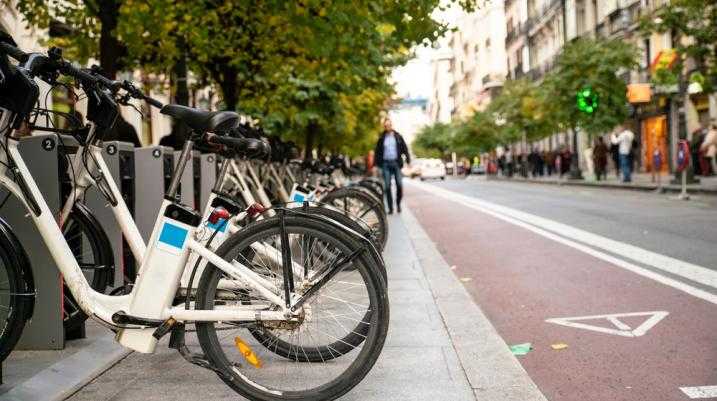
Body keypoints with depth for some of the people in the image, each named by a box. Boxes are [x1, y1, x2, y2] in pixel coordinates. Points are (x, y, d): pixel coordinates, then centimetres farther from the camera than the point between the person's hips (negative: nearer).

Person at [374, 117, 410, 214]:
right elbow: (377, 151, 8)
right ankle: (390, 208, 4)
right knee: (387, 186, -2)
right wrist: (376, 164, 2)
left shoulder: (398, 137, 6)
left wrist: (408, 159, -6)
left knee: (399, 184, -8)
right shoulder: (382, 138, 7)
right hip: (385, 164, 0)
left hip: (396, 163, 0)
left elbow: (404, 148, 6)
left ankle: (398, 203, 13)